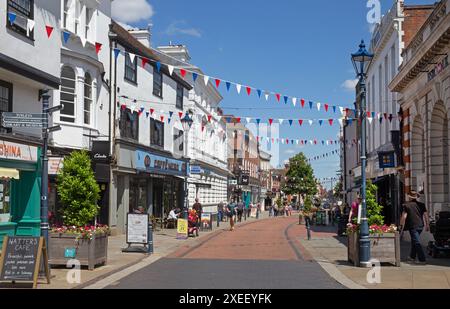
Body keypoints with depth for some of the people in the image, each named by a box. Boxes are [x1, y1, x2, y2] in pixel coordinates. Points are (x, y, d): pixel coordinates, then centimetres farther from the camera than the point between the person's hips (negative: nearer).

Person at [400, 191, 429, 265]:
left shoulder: (407, 205, -5)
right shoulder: (421, 204, 5)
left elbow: (404, 216, -8)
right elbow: (425, 215, 5)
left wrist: (401, 225, -3)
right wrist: (427, 225, 11)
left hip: (413, 226, -5)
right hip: (420, 225, 5)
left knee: (417, 242, -5)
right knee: (414, 241, 21)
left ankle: (422, 259, -11)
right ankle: (412, 257, 31)